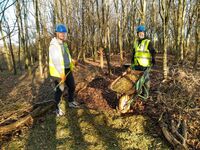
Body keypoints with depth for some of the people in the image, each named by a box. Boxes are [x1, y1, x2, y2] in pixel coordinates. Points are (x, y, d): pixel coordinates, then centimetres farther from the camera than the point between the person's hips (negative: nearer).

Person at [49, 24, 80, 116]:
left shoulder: (64, 44, 11)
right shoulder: (53, 45, -16)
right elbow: (55, 60, -23)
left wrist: (71, 64, 7)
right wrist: (61, 73, -26)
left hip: (67, 70, 8)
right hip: (58, 72, -8)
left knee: (72, 86, 16)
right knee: (59, 90, -1)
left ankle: (71, 102, 36)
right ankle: (57, 108, 16)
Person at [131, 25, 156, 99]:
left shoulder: (148, 42, -3)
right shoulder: (136, 42, 15)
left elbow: (153, 52, -6)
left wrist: (153, 60, -19)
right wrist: (132, 60, 23)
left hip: (145, 65, -5)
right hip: (136, 64, 6)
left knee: (145, 78, 1)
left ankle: (146, 93, 12)